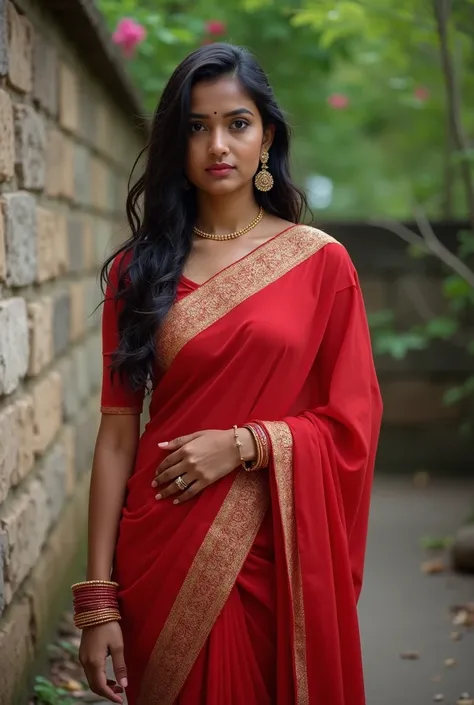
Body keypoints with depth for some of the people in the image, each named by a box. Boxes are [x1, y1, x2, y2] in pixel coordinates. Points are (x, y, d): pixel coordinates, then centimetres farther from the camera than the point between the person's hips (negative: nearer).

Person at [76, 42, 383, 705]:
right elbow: (117, 433, -2)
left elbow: (352, 425, 1)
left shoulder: (320, 261, 0)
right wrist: (98, 600, -6)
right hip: (164, 556, 1)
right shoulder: (139, 269, 3)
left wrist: (242, 444, -15)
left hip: (279, 553, 0)